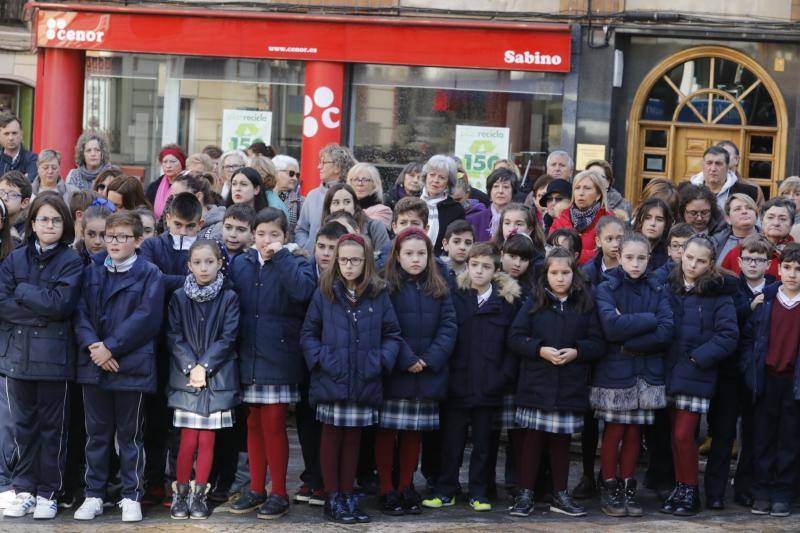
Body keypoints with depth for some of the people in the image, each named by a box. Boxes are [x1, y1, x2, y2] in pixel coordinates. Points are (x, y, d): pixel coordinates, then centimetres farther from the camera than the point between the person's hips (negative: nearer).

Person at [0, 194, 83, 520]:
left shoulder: (71, 261, 0)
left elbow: (62, 304, -14)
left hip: (54, 356, -3)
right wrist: (42, 310, -12)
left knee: (52, 427, 4)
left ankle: (47, 494, 11)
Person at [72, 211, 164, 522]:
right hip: (94, 365, 4)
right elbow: (80, 313, 4)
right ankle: (94, 495, 15)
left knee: (130, 434, 3)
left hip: (132, 366, -3)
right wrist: (92, 345, -14)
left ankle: (131, 497, 10)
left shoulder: (149, 275, -1)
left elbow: (146, 318, -11)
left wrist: (111, 347, -16)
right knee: (97, 433, 9)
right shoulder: (92, 274, 12)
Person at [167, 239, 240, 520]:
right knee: (188, 441, -4)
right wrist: (191, 367, -11)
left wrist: (204, 366, -10)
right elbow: (174, 336, -1)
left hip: (217, 378, 0)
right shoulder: (179, 297, 3)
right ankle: (180, 494, 10)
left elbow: (228, 337, -4)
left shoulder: (229, 298, 0)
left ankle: (199, 495, 13)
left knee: (207, 440, 2)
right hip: (185, 377, 0)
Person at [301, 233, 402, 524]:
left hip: (364, 381, 2)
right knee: (331, 437, 6)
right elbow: (308, 333, 2)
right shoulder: (324, 294, -1)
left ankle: (348, 495, 19)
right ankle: (333, 498, 12)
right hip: (331, 380, -2)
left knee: (353, 439, 11)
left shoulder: (378, 295, 3)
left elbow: (392, 334, 6)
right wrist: (318, 359, -11)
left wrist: (383, 360, -9)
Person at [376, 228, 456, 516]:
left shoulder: (439, 289, 9)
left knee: (414, 432, 10)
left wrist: (430, 360, -11)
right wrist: (406, 360, -18)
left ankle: (406, 487, 19)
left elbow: (448, 326, 2)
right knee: (387, 430, 0)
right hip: (393, 374, -4)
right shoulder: (385, 286, -4)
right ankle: (386, 490, 7)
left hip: (427, 376, 4)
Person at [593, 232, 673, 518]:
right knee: (614, 432, 1)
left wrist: (629, 344, -14)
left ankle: (629, 488, 16)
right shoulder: (606, 288, -2)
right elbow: (612, 327, -19)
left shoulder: (658, 291, 5)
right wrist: (649, 319, -13)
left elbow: (665, 333, -8)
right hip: (613, 371, -2)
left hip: (646, 373, 3)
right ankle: (609, 488, 13)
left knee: (634, 432, 7)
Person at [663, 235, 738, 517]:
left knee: (683, 435, -9)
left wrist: (699, 357, -14)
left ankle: (690, 490, 5)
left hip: (697, 374, -4)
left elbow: (728, 335, -9)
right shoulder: (668, 287, 9)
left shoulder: (718, 294, -3)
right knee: (676, 435, 9)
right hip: (671, 372, 4)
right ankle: (680, 487, 20)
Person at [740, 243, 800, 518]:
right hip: (767, 381, 2)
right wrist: (749, 371, -1)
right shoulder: (764, 299, 4)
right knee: (763, 438, 7)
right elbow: (748, 337, 8)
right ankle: (762, 493, 14)